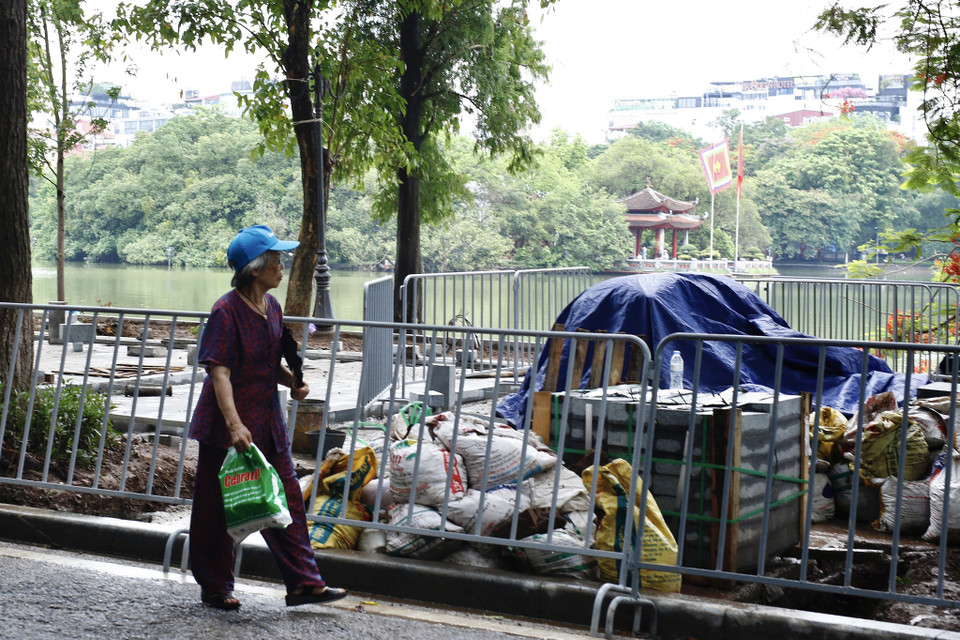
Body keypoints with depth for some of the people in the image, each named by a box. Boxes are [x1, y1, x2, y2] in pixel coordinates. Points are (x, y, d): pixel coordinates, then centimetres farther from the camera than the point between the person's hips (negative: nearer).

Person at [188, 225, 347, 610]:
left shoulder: (271, 307, 7)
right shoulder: (227, 312, -17)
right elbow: (219, 372, -24)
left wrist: (293, 382, -2)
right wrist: (234, 424, -35)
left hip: (267, 423, 8)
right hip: (226, 425, -7)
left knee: (286, 500, 6)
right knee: (218, 509, 6)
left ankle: (303, 583, 10)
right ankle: (215, 588, 21)